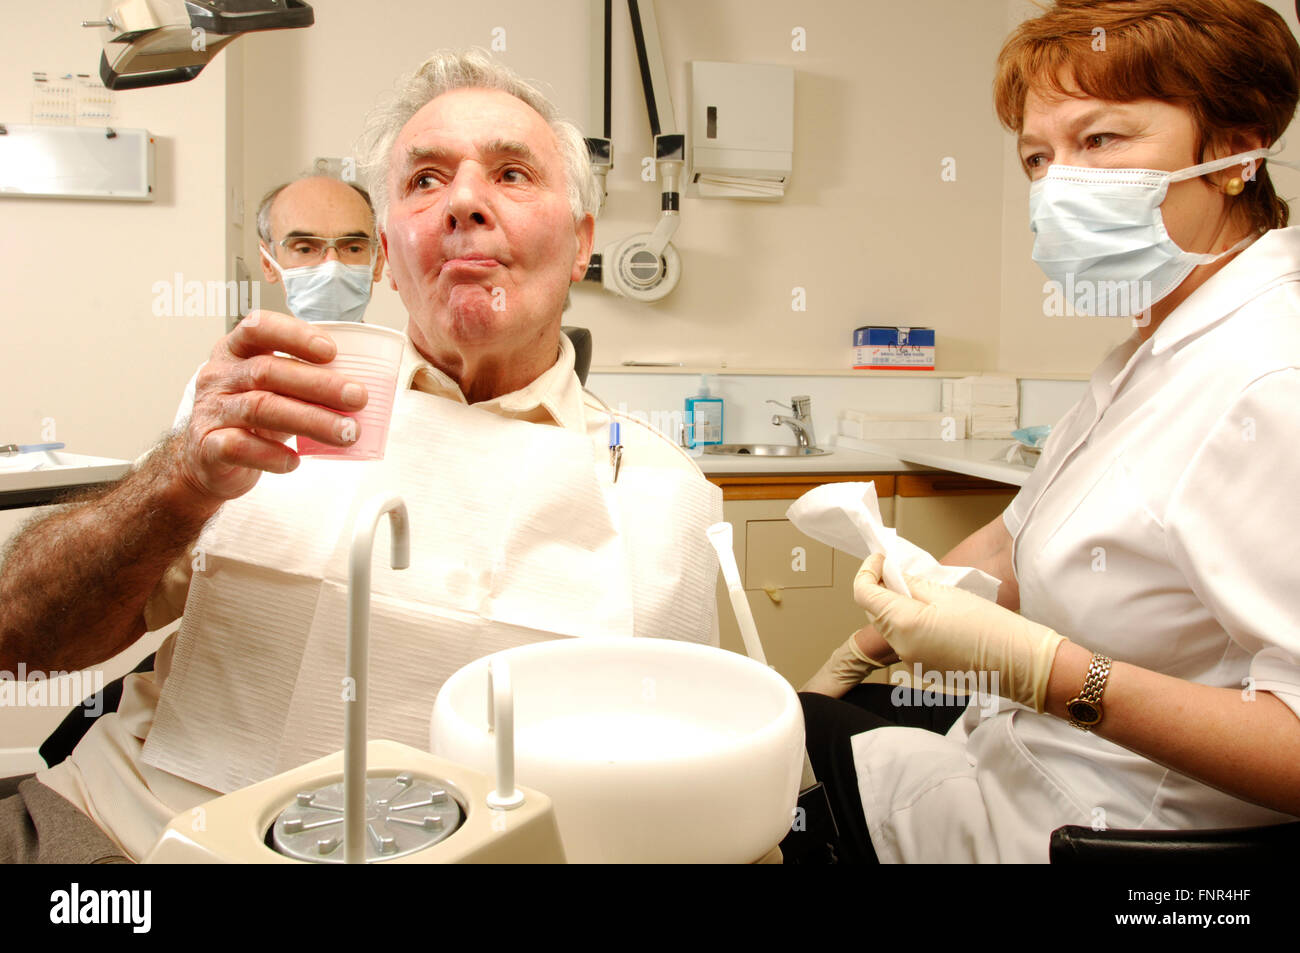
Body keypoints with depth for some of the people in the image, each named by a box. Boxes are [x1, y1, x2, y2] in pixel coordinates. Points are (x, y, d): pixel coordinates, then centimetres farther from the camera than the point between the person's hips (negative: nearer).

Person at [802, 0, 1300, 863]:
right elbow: (1017, 539, 14)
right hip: (1028, 746, 8)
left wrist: (1026, 661, -30)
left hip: (1103, 821, -8)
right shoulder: (1158, 350, 6)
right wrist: (852, 662, 14)